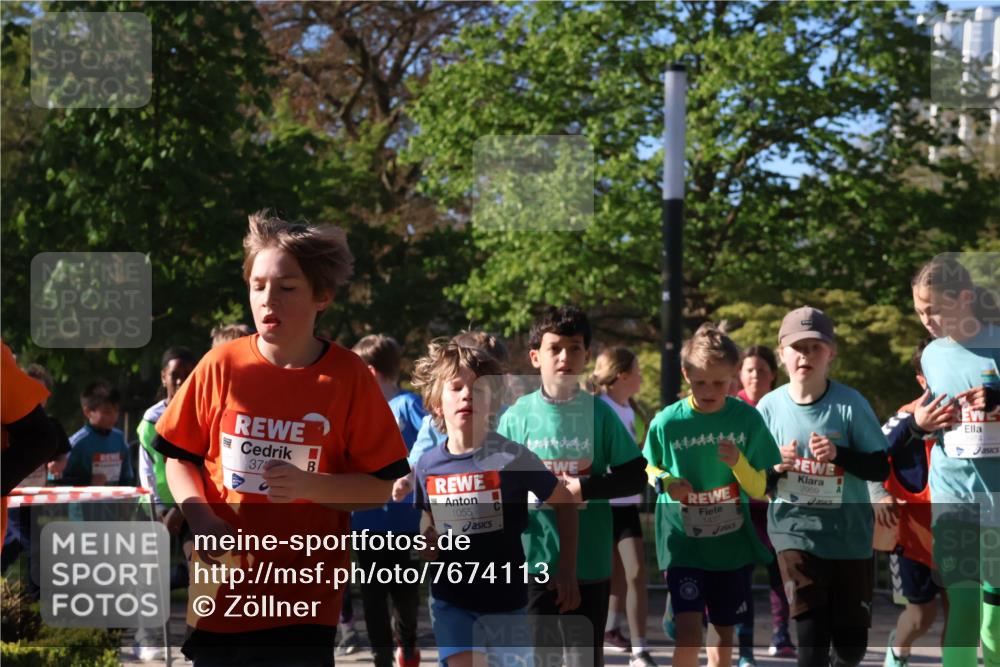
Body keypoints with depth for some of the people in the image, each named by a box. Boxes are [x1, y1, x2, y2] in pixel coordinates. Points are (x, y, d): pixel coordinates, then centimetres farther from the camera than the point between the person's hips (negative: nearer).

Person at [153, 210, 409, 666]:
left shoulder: (348, 378, -5)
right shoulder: (221, 366, -1)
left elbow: (381, 487, -3)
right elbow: (179, 458, 8)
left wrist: (311, 485, -19)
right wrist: (201, 518, -9)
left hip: (304, 599, -2)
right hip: (220, 591, 2)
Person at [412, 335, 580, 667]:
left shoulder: (512, 457, -13)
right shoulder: (428, 466, -3)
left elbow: (565, 503, 0)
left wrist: (566, 568, -3)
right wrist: (428, 543, -8)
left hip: (506, 596, -1)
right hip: (451, 597, 1)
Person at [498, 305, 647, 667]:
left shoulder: (599, 413, -1)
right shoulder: (517, 416, 0)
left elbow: (636, 476, -2)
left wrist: (584, 488, -13)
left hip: (590, 560, 0)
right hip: (534, 559, 0)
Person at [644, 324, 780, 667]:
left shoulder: (748, 419, -7)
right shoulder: (667, 422, -10)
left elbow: (762, 490, -3)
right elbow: (649, 469, 9)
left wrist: (738, 462, -22)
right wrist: (666, 483, -13)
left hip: (732, 542, 2)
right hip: (682, 541, -2)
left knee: (724, 629, 14)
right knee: (688, 629, -15)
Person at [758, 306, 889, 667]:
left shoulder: (850, 403, -7)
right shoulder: (770, 406, -3)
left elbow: (881, 468, -7)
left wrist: (839, 454, -24)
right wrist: (774, 467, -18)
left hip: (850, 534, 1)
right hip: (795, 533, -1)